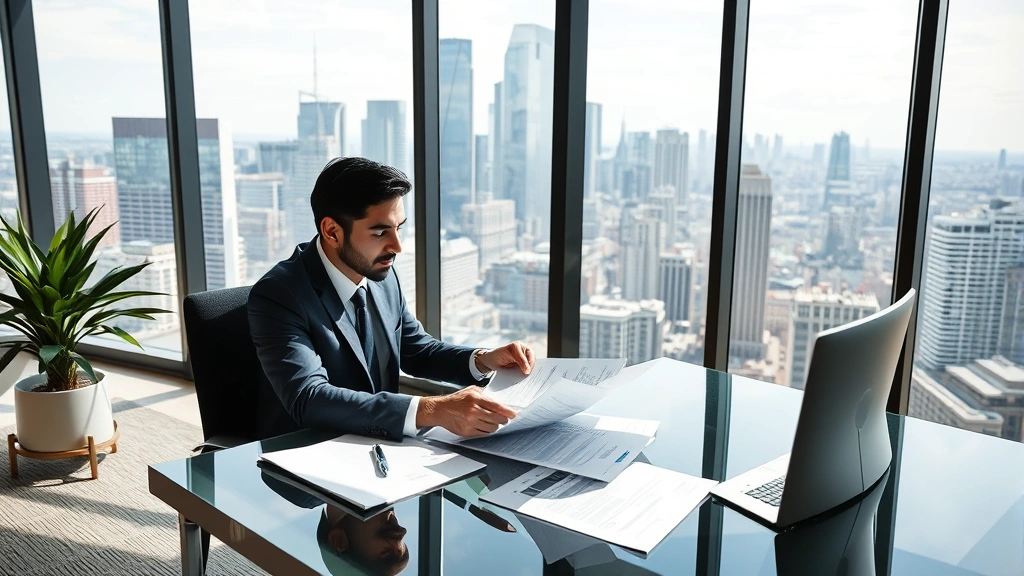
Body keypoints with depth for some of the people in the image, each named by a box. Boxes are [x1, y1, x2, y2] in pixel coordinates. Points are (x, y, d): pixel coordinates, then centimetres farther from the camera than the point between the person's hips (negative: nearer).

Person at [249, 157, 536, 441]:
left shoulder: (380, 275, 0)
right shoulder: (278, 296, -18)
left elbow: (415, 350, 13)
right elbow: (308, 400, -30)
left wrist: (484, 360, -6)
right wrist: (433, 411, -38)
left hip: (381, 447, 6)